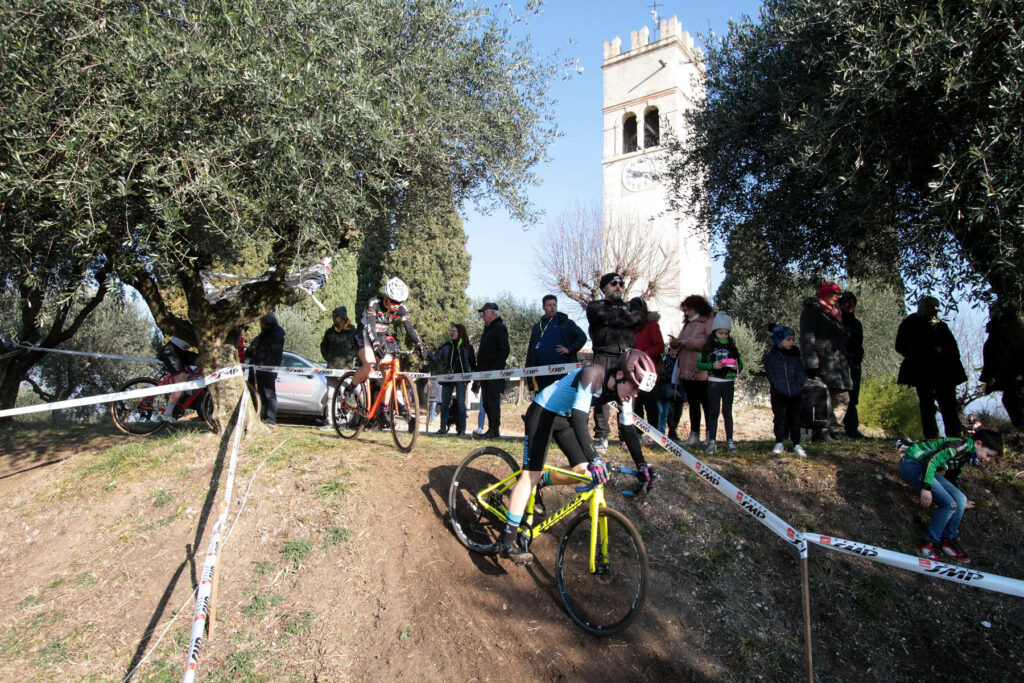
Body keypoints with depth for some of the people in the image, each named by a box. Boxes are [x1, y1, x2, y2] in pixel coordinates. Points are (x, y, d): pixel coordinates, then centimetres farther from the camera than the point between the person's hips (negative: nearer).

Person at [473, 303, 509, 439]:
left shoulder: (499, 328, -8)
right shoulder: (488, 328, 22)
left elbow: (505, 350, -16)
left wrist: (495, 368, -21)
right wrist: (480, 368, 17)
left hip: (494, 373, -10)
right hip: (486, 372, 10)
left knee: (493, 401, -10)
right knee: (486, 402, 11)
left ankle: (494, 430, -7)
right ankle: (492, 430, 16)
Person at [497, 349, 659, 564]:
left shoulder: (621, 390, -9)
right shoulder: (593, 375, -32)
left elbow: (628, 428, -2)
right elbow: (579, 418, -41)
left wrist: (642, 465, -9)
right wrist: (594, 458, -48)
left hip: (565, 418, 8)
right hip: (542, 412, -8)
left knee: (582, 471, -3)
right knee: (530, 474, -14)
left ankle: (540, 482, 24)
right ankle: (506, 542, -13)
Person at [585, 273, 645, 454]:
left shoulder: (629, 306, 23)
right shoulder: (595, 306, 14)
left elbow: (638, 318, 1)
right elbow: (602, 313, -9)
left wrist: (613, 319, -4)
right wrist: (624, 313, 1)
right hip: (604, 357, -2)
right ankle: (602, 437, -3)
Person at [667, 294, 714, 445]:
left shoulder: (709, 322, -7)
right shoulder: (688, 323, 19)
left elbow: (708, 342, -20)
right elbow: (682, 343, 20)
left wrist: (685, 342, -18)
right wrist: (675, 343, -4)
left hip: (702, 372, -8)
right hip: (686, 371, 8)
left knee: (706, 405, 0)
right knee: (693, 404, 13)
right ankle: (694, 435, 20)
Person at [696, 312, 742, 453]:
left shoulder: (732, 347, 8)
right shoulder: (708, 346, 1)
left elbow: (740, 364, 12)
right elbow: (699, 364, -1)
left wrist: (736, 367, -10)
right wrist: (712, 365, -17)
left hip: (728, 383, 2)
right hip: (713, 382, -2)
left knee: (727, 412, 6)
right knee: (713, 412, 2)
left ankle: (730, 440, 13)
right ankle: (712, 441, 7)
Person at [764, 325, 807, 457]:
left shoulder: (795, 355, 7)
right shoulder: (770, 356, -2)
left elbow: (800, 372, 8)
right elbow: (770, 375, -5)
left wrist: (804, 384, -4)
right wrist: (776, 385, -16)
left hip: (795, 393, 2)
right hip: (779, 394, -2)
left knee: (795, 418, 6)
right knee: (780, 418, 4)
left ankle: (796, 445, 15)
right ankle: (779, 443, 18)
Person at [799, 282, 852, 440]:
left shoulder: (835, 313, 27)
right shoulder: (812, 311, 0)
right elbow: (807, 338, -10)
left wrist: (846, 361, 24)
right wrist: (811, 363, -20)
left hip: (838, 363, 9)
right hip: (822, 364, -9)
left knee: (843, 398, 6)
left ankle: (834, 431, 11)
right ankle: (821, 432, -11)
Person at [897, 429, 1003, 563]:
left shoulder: (965, 454, 15)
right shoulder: (962, 446, -16)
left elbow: (950, 476, 28)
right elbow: (932, 460, -27)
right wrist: (927, 488, -31)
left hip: (926, 468, 10)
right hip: (911, 464, -10)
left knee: (960, 499, 2)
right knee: (949, 504, -17)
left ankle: (948, 541, 14)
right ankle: (928, 545, -6)